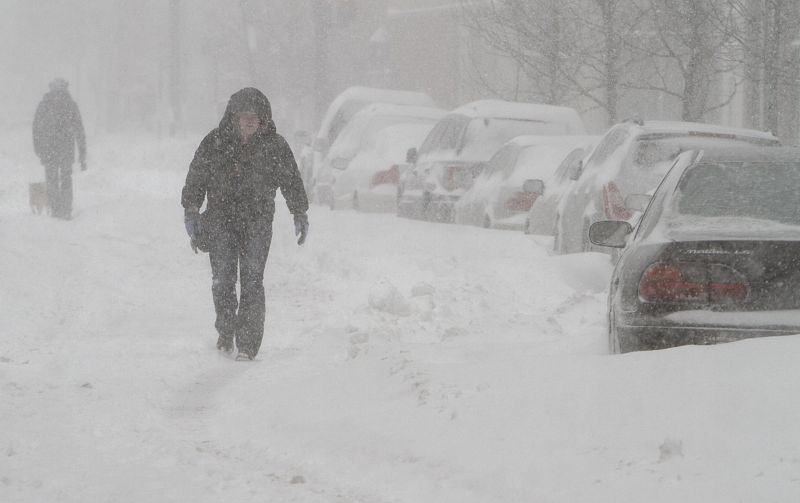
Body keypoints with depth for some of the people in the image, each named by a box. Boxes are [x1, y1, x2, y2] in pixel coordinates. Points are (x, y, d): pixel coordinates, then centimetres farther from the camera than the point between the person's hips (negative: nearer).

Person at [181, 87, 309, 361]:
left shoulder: (275, 146, 2)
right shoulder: (214, 143, 1)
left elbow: (291, 181, 13)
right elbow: (196, 177, 7)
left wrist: (300, 214, 14)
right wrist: (190, 210, 1)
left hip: (257, 221, -1)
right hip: (221, 218, 1)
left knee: (252, 280, -9)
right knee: (222, 279, -5)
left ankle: (248, 344, -8)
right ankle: (226, 331, 18)